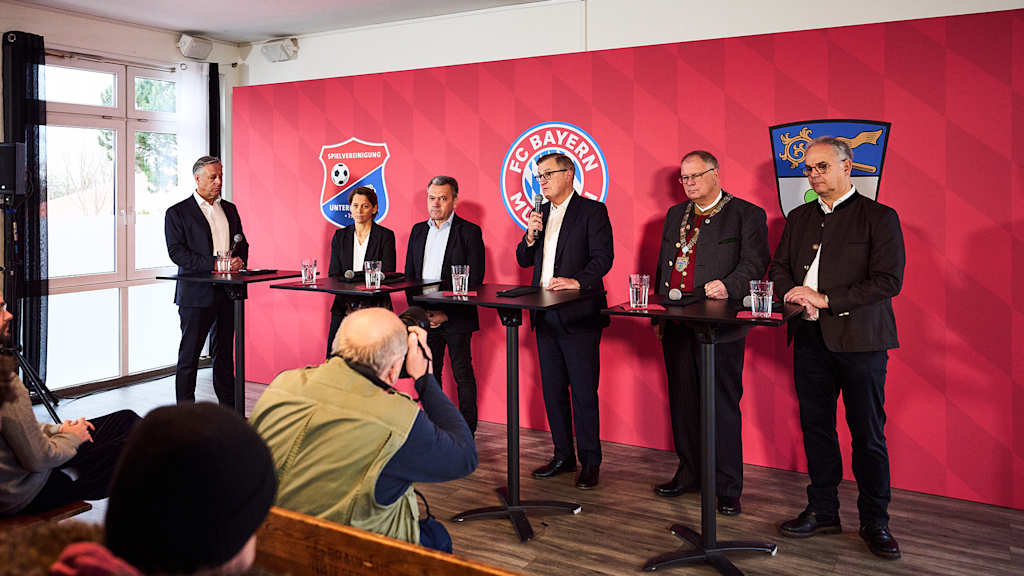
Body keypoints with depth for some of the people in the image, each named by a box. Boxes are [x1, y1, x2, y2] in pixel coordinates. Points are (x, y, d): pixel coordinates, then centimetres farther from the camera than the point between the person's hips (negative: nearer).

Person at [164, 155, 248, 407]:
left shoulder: (229, 209, 16)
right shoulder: (177, 212, -1)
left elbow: (242, 243, 19)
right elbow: (176, 252, -11)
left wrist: (239, 260, -3)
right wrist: (214, 264, -19)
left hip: (227, 292, 5)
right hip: (197, 294, -5)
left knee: (224, 352, 13)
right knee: (189, 355, 1)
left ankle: (229, 408, 20)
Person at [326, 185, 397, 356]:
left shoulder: (386, 236, 1)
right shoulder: (340, 236, 12)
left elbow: (387, 276, -4)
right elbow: (333, 275, 9)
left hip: (375, 307, -3)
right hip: (344, 306, 3)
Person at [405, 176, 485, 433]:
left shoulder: (469, 232, -5)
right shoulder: (418, 231, 12)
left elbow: (475, 281, -9)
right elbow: (409, 274, 15)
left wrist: (447, 314, -14)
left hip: (456, 317, -5)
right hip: (425, 315, 5)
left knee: (463, 374, 3)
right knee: (429, 373, 12)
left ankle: (467, 431, 13)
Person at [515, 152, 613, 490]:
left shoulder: (592, 211, -3)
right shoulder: (541, 213, 16)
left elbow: (603, 258, -12)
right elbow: (524, 261, 16)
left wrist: (578, 281, -26)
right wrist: (530, 236, -2)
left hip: (579, 315, -7)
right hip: (545, 316, 7)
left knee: (583, 392, -2)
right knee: (553, 390, 12)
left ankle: (590, 462, 10)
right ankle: (563, 456, 25)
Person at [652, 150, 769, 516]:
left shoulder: (746, 215, -2)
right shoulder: (675, 215, 17)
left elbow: (754, 265, -10)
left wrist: (728, 286, -28)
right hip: (677, 325, 6)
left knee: (723, 407, -1)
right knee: (683, 403, 13)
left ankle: (727, 488, 10)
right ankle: (689, 474, 28)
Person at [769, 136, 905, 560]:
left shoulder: (879, 217, -3)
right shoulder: (799, 218, 14)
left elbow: (888, 281, -11)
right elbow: (779, 267, 17)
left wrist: (826, 299, -15)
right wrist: (798, 297, -4)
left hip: (859, 339, -5)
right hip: (810, 337, 5)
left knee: (867, 435, 2)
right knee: (816, 427, 11)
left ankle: (874, 522, 16)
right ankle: (822, 512, 24)